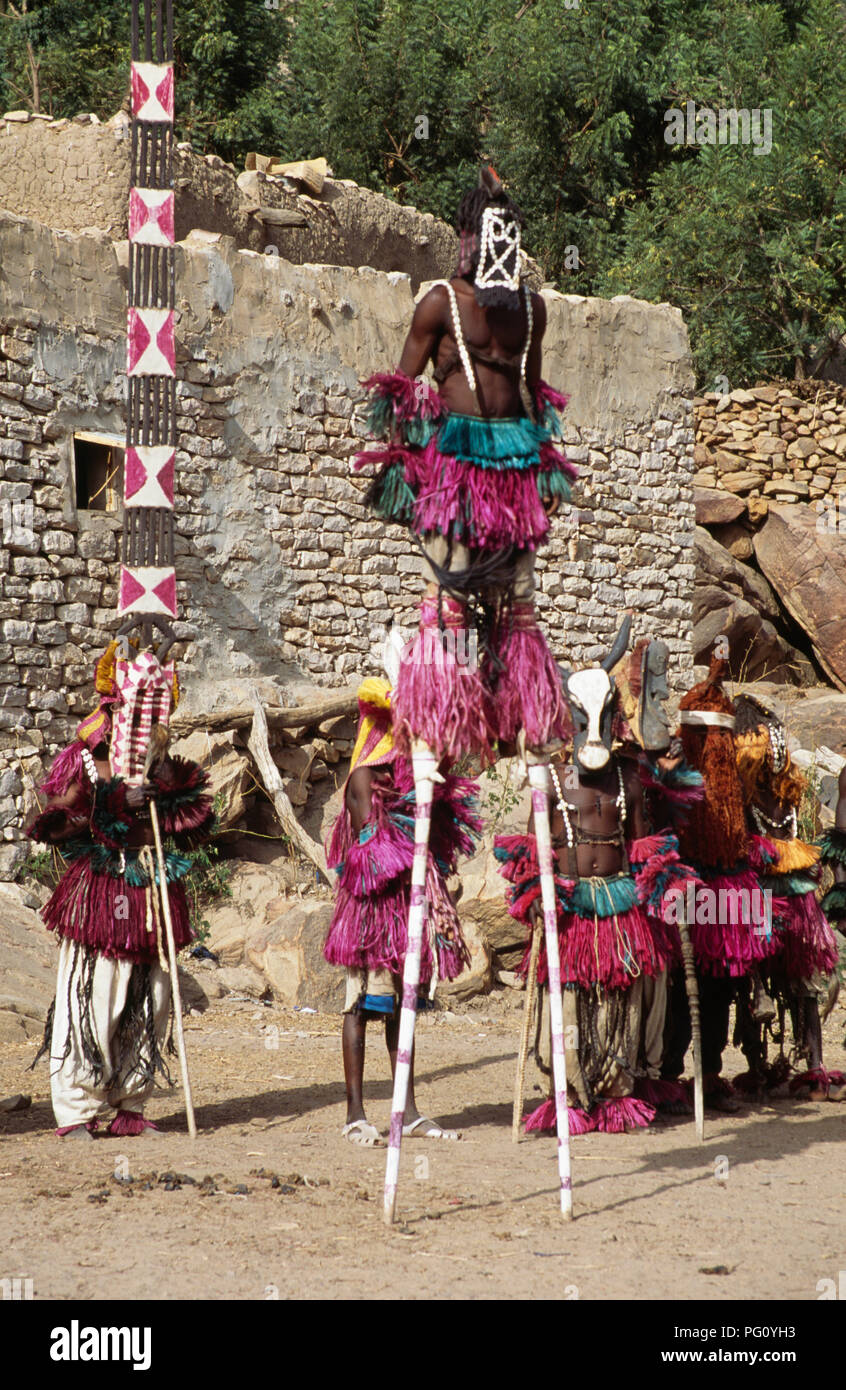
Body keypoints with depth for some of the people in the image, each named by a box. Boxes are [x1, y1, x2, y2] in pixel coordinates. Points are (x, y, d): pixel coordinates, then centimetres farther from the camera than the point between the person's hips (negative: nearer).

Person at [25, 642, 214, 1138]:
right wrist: (116, 800, -17)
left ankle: (130, 1107, 13)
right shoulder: (81, 760, 3)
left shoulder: (159, 764, 16)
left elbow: (195, 823, 11)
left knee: (150, 1005, 4)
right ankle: (78, 1111, -3)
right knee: (91, 1000, -9)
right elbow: (53, 821, -10)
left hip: (153, 895, 5)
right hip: (98, 891, -5)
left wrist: (174, 787, -6)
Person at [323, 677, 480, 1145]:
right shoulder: (366, 775, -9)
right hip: (377, 899, -8)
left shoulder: (411, 768, 14)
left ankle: (409, 1112, 13)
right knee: (363, 1004, -5)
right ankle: (355, 1115, -3)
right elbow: (366, 839, -16)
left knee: (402, 1007, 10)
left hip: (410, 895, 8)